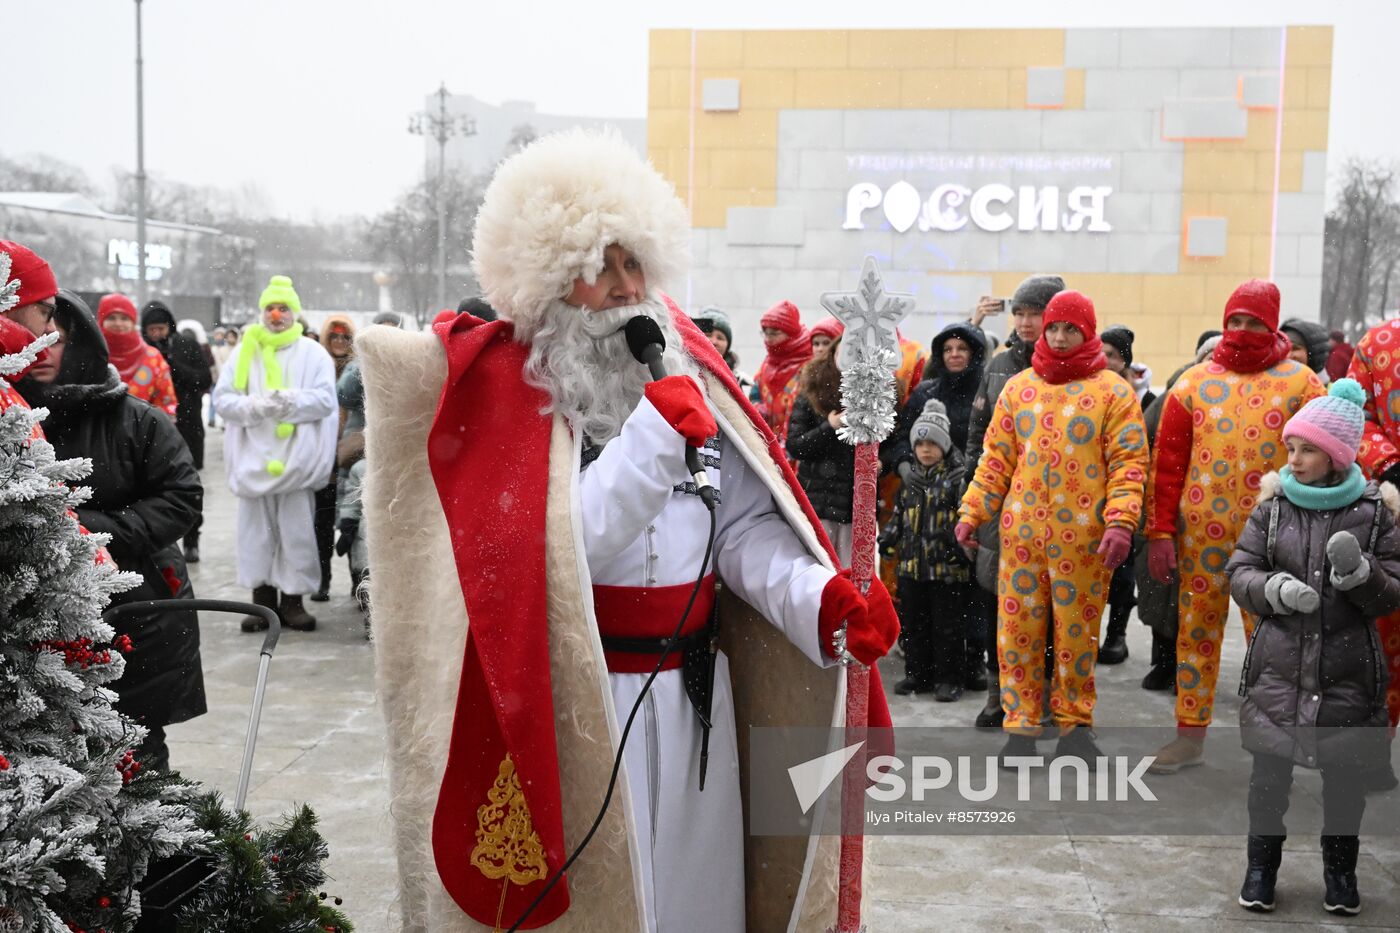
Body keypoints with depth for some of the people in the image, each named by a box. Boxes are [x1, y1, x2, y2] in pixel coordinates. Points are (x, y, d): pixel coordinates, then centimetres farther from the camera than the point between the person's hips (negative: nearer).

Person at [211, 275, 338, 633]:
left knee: (297, 530, 0)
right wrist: (254, 406, -14)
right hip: (254, 455, 2)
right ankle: (262, 599, 14)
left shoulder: (313, 353, 7)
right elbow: (223, 397, 5)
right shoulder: (244, 352, 12)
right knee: (256, 530, 5)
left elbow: (326, 399, -4)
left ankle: (292, 600, 10)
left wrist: (291, 402, -19)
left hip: (297, 456, -2)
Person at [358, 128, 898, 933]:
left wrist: (819, 598, -17)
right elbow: (554, 553, -21)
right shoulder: (503, 389, -8)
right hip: (577, 706, -4)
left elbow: (745, 527, 0)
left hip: (698, 690, 5)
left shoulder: (686, 369, 6)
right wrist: (655, 434, -23)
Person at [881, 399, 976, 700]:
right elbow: (900, 515, 21)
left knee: (948, 626, 2)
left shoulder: (958, 478, -8)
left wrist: (960, 545, -23)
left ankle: (949, 678, 11)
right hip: (912, 565, 7)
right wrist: (887, 539, 10)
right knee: (913, 623, 14)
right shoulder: (911, 480, 12)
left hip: (947, 568, -6)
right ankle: (917, 673, 25)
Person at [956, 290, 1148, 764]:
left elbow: (1129, 462, -4)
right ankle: (1021, 724, 15)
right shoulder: (1018, 387, 10)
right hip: (1022, 530, 3)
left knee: (1077, 632, 6)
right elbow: (996, 458, 12)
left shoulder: (1112, 391, 0)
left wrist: (1120, 522, -15)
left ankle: (1075, 722, 21)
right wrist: (971, 513, 6)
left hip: (1083, 535, -3)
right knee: (1018, 629, 5)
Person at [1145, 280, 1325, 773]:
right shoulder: (1194, 382, 5)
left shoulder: (1299, 382, 2)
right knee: (1196, 631, 8)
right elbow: (1167, 460, 5)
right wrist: (1160, 532, 0)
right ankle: (1190, 735, 19)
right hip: (1200, 531, 2)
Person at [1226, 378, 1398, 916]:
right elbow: (1239, 572, 2)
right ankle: (1262, 866, 23)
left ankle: (1340, 870, 29)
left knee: (1345, 774, 8)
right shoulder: (1274, 506, 1)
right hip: (1278, 667, 1)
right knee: (1269, 769, 6)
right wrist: (1275, 589, -18)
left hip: (1348, 672, -1)